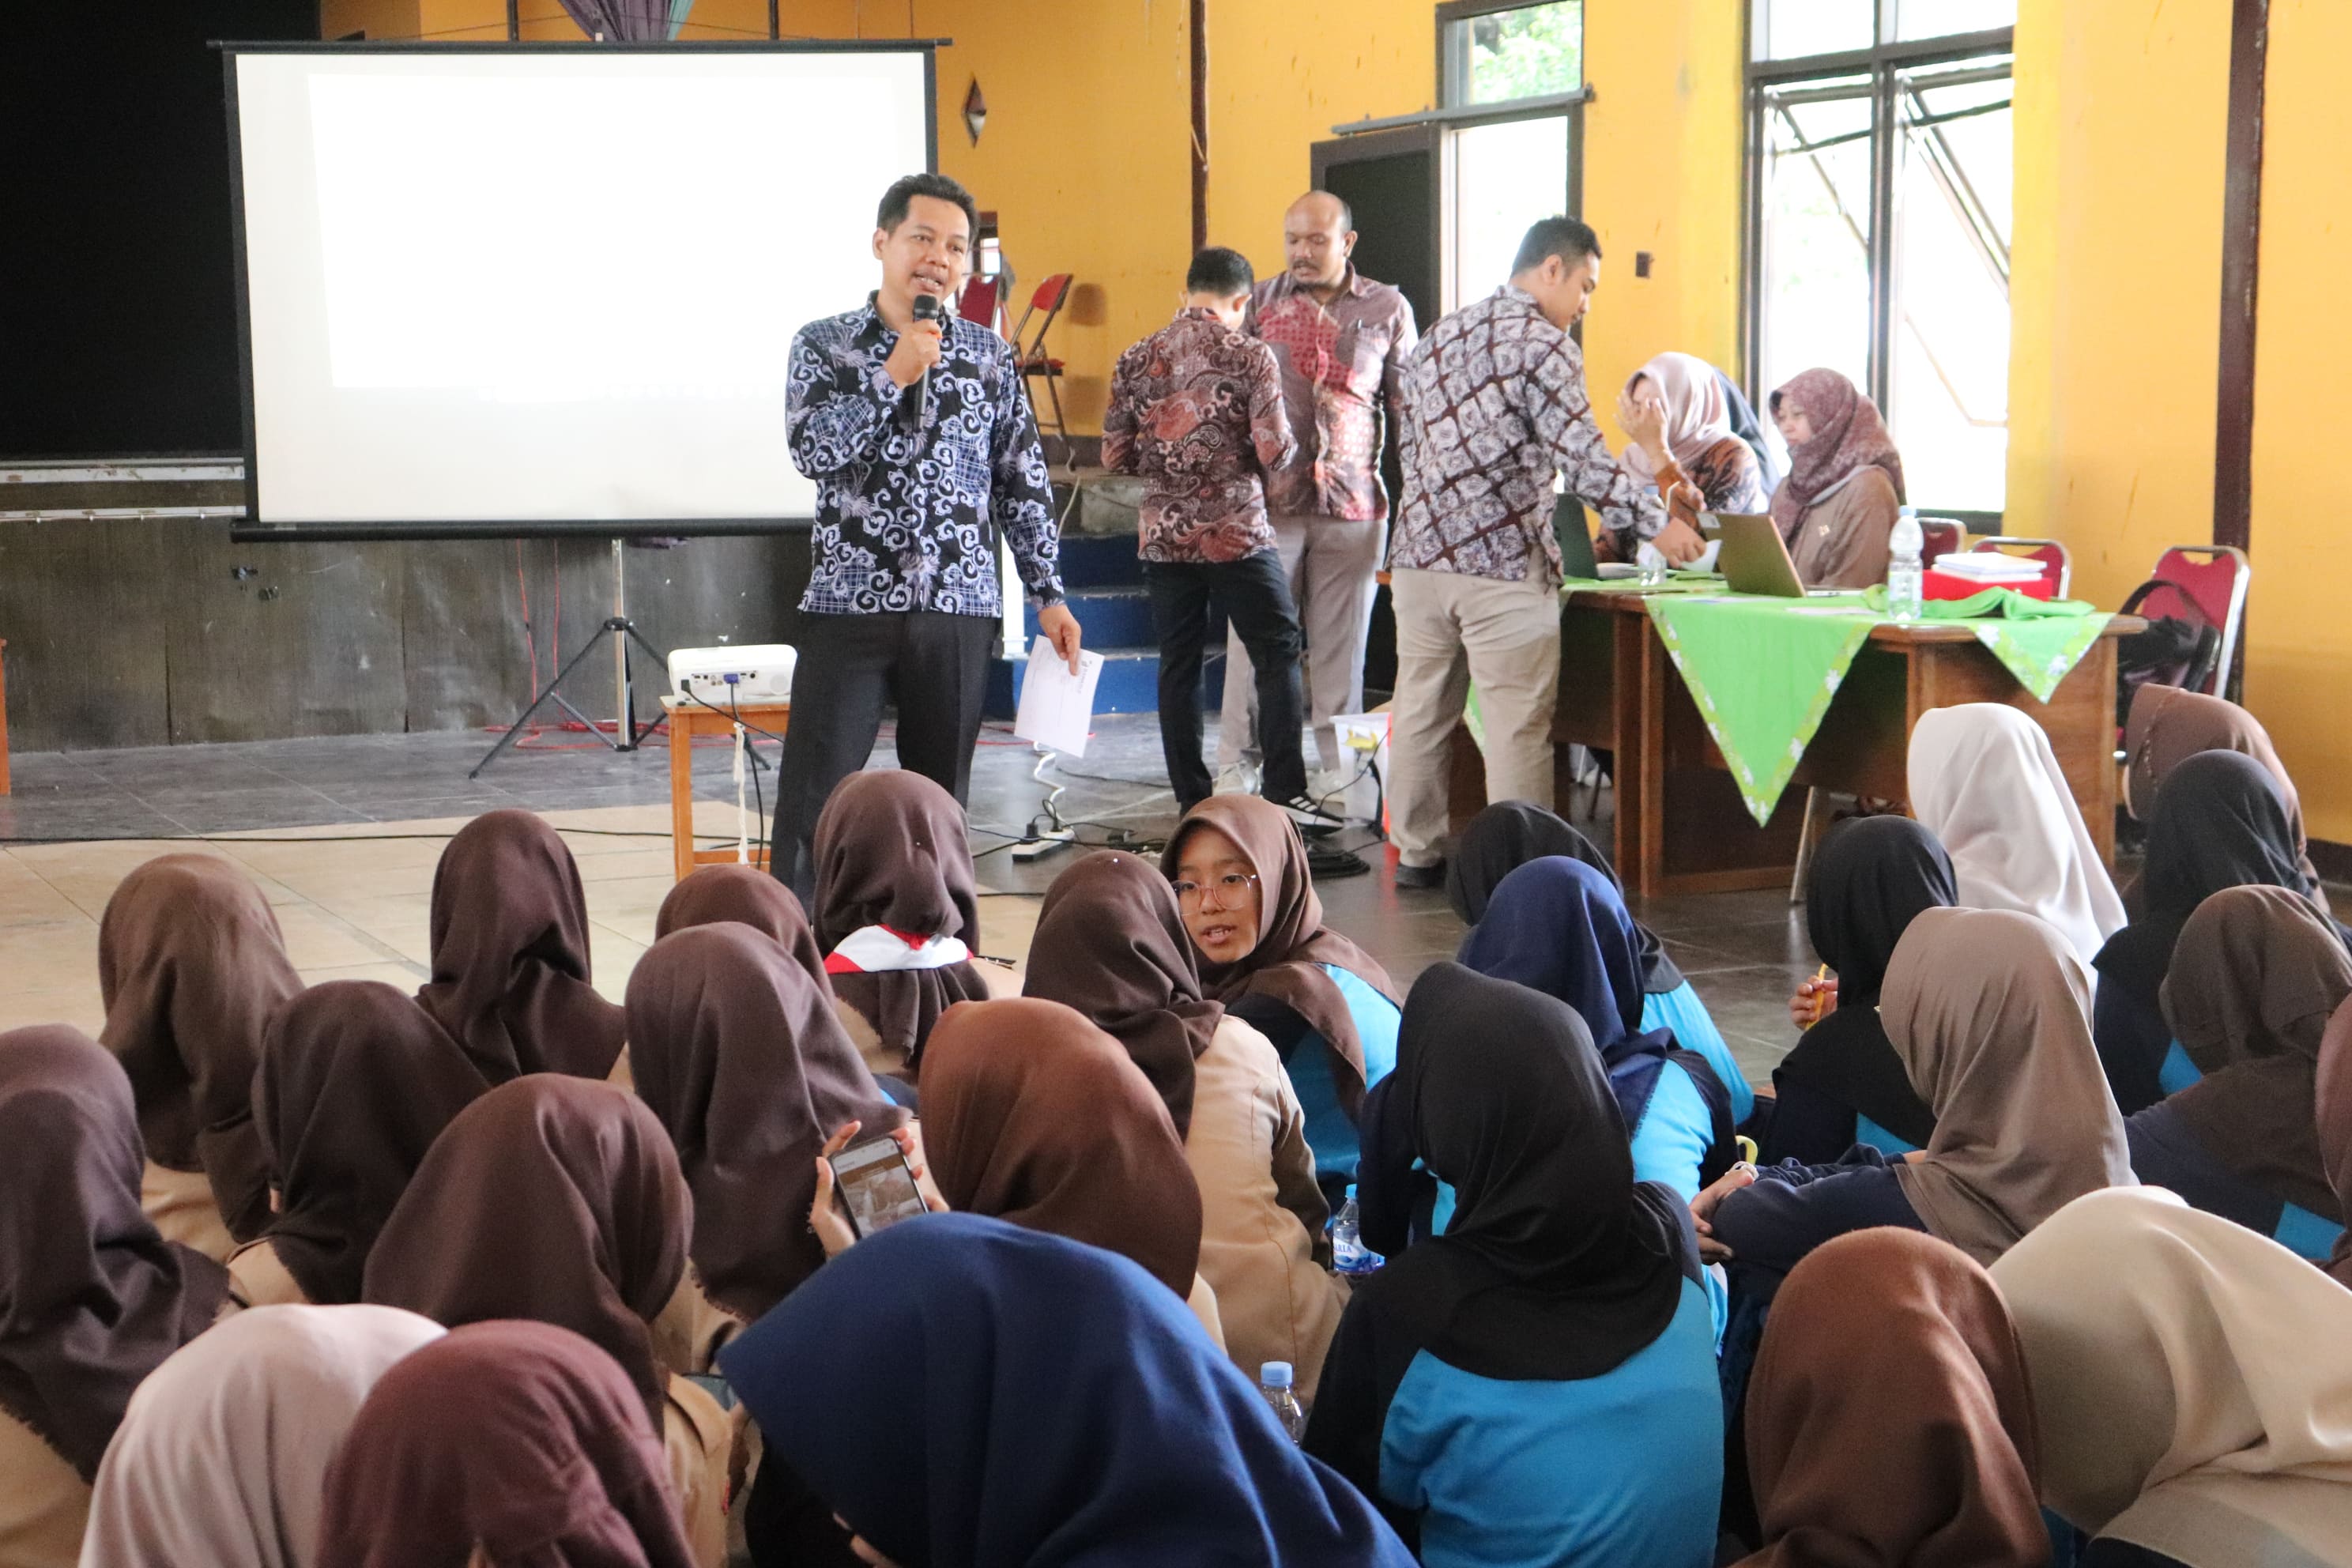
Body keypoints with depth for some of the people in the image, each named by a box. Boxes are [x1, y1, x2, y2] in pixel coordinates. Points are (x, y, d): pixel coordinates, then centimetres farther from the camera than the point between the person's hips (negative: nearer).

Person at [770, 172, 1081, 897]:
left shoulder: (989, 354, 9)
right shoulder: (824, 344, 3)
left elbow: (1024, 483, 11)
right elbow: (812, 451, -12)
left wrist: (1049, 594, 7)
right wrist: (893, 375, -15)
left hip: (959, 612, 2)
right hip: (849, 608, -2)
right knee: (813, 798, -5)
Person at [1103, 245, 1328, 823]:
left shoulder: (1136, 360, 4)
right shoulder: (1249, 356, -7)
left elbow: (1115, 456, 5)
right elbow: (1275, 452, -12)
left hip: (1163, 535, 4)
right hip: (1237, 533, -4)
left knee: (1179, 666, 9)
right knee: (1278, 654, 6)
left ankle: (1192, 799, 12)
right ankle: (1285, 793, 2)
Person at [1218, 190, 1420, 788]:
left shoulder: (1388, 309, 8)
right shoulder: (1259, 302, 7)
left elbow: (1409, 407, 13)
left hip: (1353, 503, 1)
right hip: (1269, 499, -1)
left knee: (1340, 649, 4)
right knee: (1256, 645, -1)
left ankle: (1338, 777, 11)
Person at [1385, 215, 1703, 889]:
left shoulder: (1437, 338, 17)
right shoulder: (1541, 344, -8)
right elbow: (1582, 457, -13)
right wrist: (1657, 523, -6)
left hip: (1420, 553, 8)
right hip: (1501, 560, -8)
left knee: (1421, 710, 13)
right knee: (1519, 724, -2)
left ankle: (1414, 854, 21)